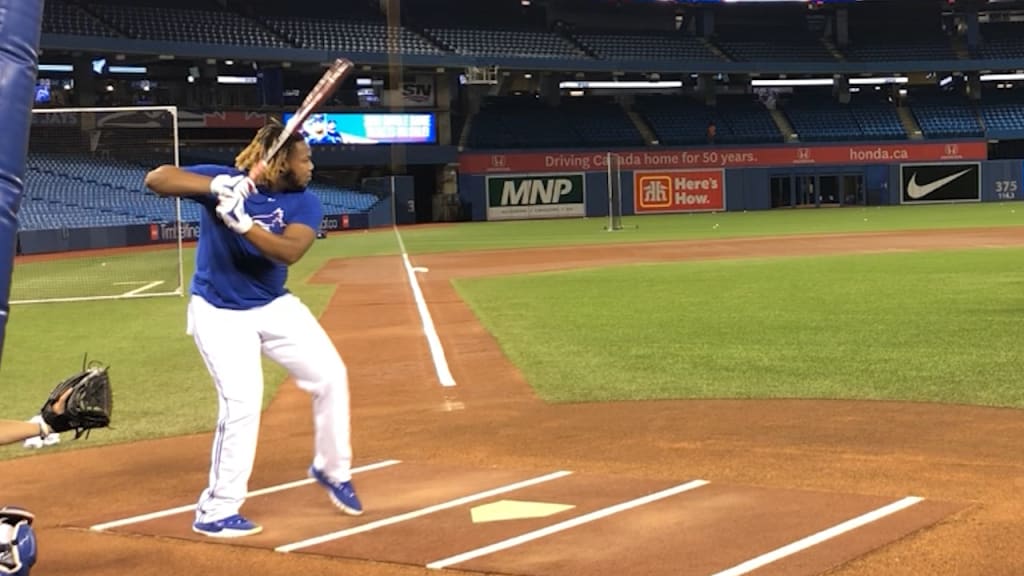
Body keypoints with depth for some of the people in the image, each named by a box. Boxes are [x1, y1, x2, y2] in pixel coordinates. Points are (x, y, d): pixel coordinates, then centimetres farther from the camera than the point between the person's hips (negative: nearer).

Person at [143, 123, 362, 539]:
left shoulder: (304, 202, -8)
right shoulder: (224, 181, -16)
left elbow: (289, 252, -26)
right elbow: (156, 179, -25)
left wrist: (243, 223, -41)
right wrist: (216, 186, -38)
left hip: (276, 307, 5)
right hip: (220, 313, -5)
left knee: (330, 376, 2)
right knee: (242, 401, -16)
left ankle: (332, 470, 25)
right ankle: (216, 511, -3)